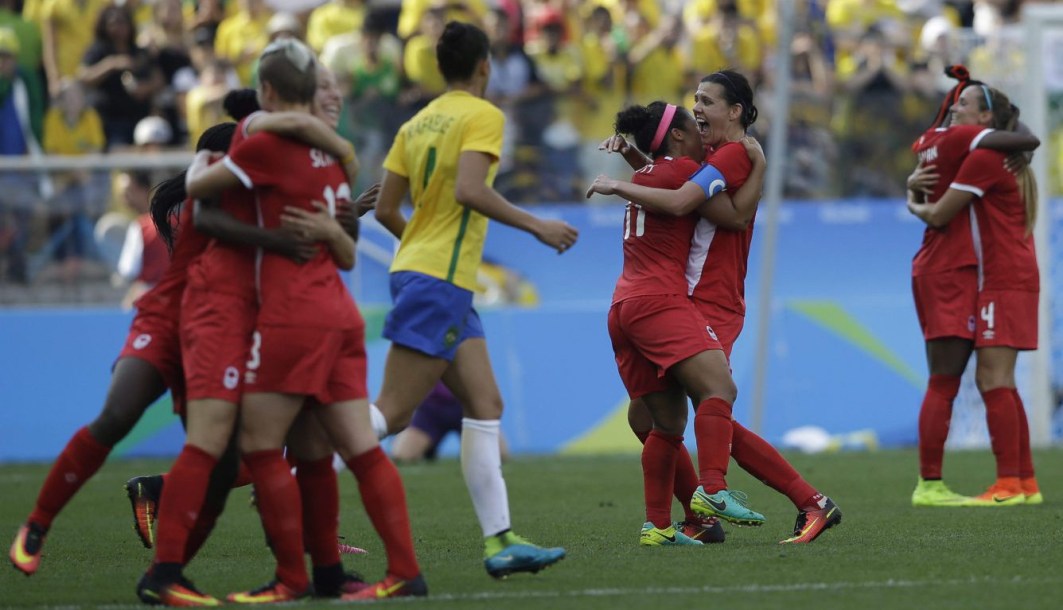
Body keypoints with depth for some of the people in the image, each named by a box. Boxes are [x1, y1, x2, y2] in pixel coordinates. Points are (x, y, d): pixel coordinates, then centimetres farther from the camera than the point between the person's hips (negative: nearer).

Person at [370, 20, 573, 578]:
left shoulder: (417, 124, 14)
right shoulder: (482, 116, -7)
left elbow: (385, 208, 12)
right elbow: (469, 190, -22)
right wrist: (536, 226, -14)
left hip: (415, 266, 9)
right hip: (440, 281, -9)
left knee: (485, 405, 6)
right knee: (391, 412, -11)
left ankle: (499, 541, 1)